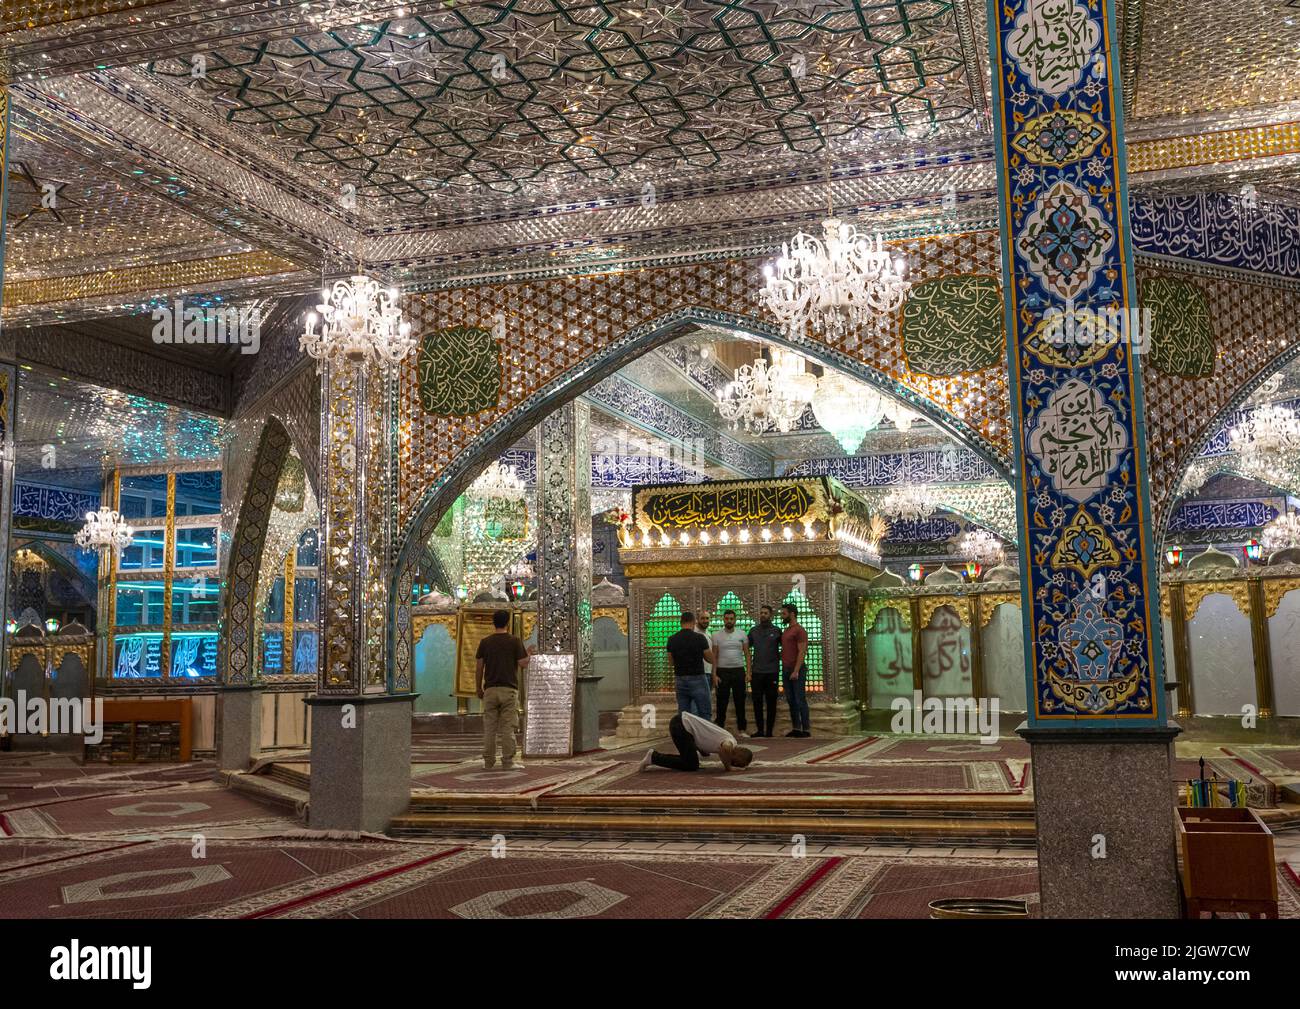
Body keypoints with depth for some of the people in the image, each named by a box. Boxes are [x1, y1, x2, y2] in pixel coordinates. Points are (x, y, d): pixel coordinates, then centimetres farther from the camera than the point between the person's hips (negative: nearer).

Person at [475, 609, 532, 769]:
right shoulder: (514, 641, -3)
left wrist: (478, 689, 12)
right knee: (508, 728, 1)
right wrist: (528, 654, 16)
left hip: (490, 690, 2)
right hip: (509, 689, -2)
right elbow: (522, 664, -5)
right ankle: (507, 762, 0)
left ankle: (488, 762, 7)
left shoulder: (485, 642, 3)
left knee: (489, 728, 6)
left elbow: (479, 667, 3)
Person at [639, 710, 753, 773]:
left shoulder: (730, 741, 11)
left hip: (682, 720, 9)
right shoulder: (731, 742, -15)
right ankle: (654, 757, -1)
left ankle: (655, 756, 16)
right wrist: (728, 767, -21)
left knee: (690, 760, 16)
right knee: (692, 765, -5)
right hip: (681, 726, -9)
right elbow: (724, 748, -39)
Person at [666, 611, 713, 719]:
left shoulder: (672, 640, 1)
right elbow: (711, 659, -2)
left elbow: (671, 661, 11)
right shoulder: (699, 638, -10)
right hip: (697, 679, -4)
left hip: (680, 680, 4)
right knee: (704, 714, 2)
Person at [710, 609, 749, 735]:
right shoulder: (716, 635, 1)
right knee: (722, 702, 3)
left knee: (740, 701, 6)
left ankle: (742, 729, 12)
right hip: (722, 671, -1)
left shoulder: (741, 634, 5)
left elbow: (747, 654, 6)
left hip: (739, 671, 1)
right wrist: (714, 675, -6)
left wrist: (748, 672, -4)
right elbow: (714, 656, 1)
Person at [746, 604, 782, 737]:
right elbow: (748, 651, 10)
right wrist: (749, 671, 3)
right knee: (757, 701, 3)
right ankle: (759, 729, 10)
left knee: (771, 702, 2)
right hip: (756, 672, 2)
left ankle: (769, 730, 7)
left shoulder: (777, 631, 2)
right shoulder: (753, 631, 8)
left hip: (772, 672, -2)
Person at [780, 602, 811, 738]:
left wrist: (796, 671, -21)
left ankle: (806, 729, -3)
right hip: (785, 670, 8)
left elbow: (801, 652, -15)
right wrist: (783, 669, 12)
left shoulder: (800, 631, -9)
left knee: (800, 700, -6)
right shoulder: (785, 631, 17)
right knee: (791, 700, 8)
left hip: (797, 670, -8)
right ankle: (796, 728, 12)